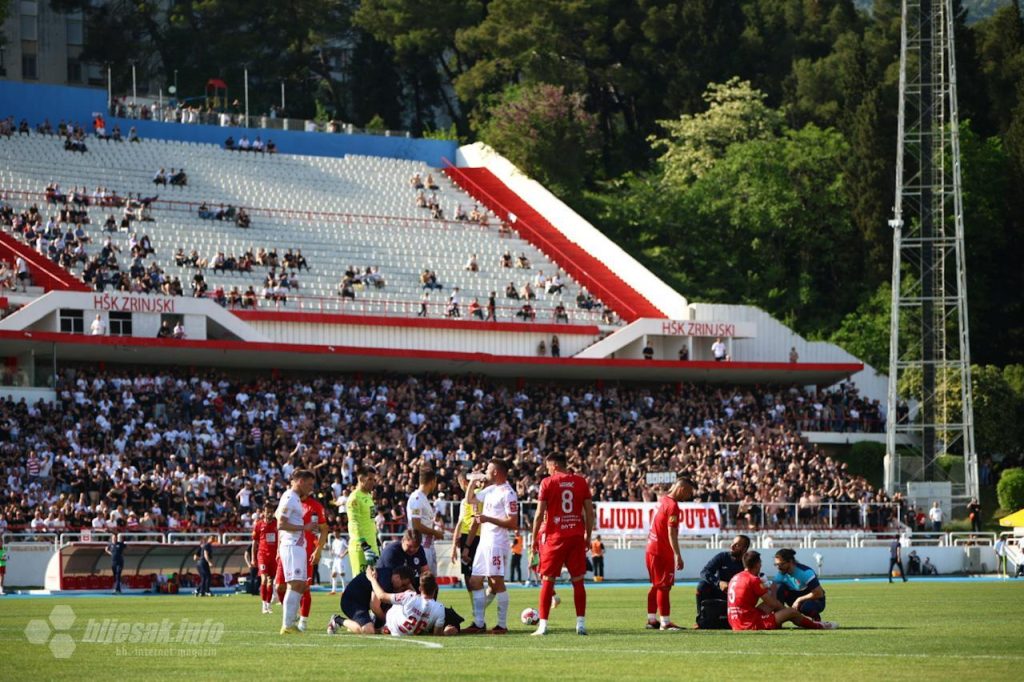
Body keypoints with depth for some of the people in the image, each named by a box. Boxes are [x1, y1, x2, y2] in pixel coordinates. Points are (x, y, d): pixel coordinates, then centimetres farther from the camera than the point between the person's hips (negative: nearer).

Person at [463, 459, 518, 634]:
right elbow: (470, 499, 28)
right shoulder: (490, 490, 14)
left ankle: (503, 625, -1)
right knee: (475, 581, 9)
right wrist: (473, 481, 16)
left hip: (497, 542, -10)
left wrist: (488, 519, -21)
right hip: (484, 541, 10)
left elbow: (513, 523, -18)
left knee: (497, 582, -7)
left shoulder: (508, 493, -14)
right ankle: (478, 623, 13)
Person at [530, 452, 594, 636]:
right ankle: (581, 624, 3)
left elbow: (540, 514, -4)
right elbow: (589, 512, 6)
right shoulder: (581, 482, 6)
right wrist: (588, 536, 15)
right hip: (577, 536, 3)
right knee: (578, 581, 7)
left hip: (555, 537, -3)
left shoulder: (548, 483, -3)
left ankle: (543, 625, 0)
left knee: (547, 580, 3)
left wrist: (534, 539, 4)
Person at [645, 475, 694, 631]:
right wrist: (678, 556, -22)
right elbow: (671, 533, -22)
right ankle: (665, 622, -5)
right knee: (664, 586, -6)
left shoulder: (663, 500, 11)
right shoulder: (672, 506, -17)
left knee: (656, 585, 16)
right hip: (662, 551, -10)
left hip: (652, 548, 10)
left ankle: (652, 619, 21)